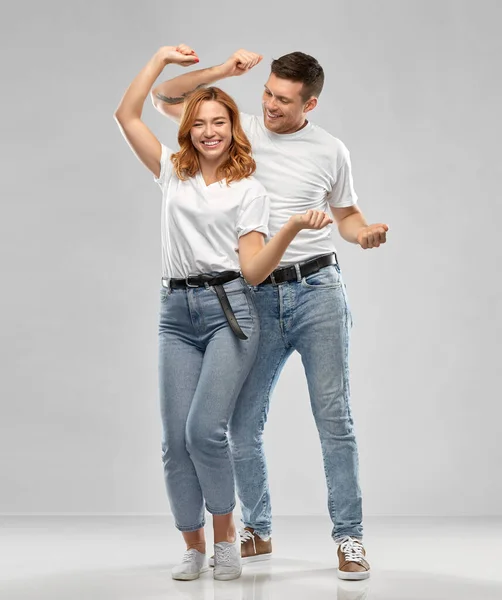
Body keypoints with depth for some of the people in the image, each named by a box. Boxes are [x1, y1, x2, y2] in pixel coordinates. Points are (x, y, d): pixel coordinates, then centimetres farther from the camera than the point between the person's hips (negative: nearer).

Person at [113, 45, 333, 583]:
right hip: (176, 312, 3)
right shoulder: (173, 172, 16)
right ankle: (193, 545, 14)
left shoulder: (249, 191, 8)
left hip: (228, 308, -3)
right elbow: (127, 115, 13)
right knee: (175, 439, -2)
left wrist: (293, 228, -15)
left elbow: (253, 270, -1)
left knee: (205, 429, -17)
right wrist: (162, 57, 15)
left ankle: (225, 536, 5)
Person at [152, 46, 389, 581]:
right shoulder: (239, 130, 6)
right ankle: (257, 533, 21)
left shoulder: (331, 152, 6)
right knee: (242, 423, 3)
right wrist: (224, 70, -4)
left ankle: (348, 537, 5)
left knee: (334, 417, -4)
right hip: (257, 297, 1)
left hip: (317, 291, -1)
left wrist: (365, 233, -3)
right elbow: (164, 98, 7)